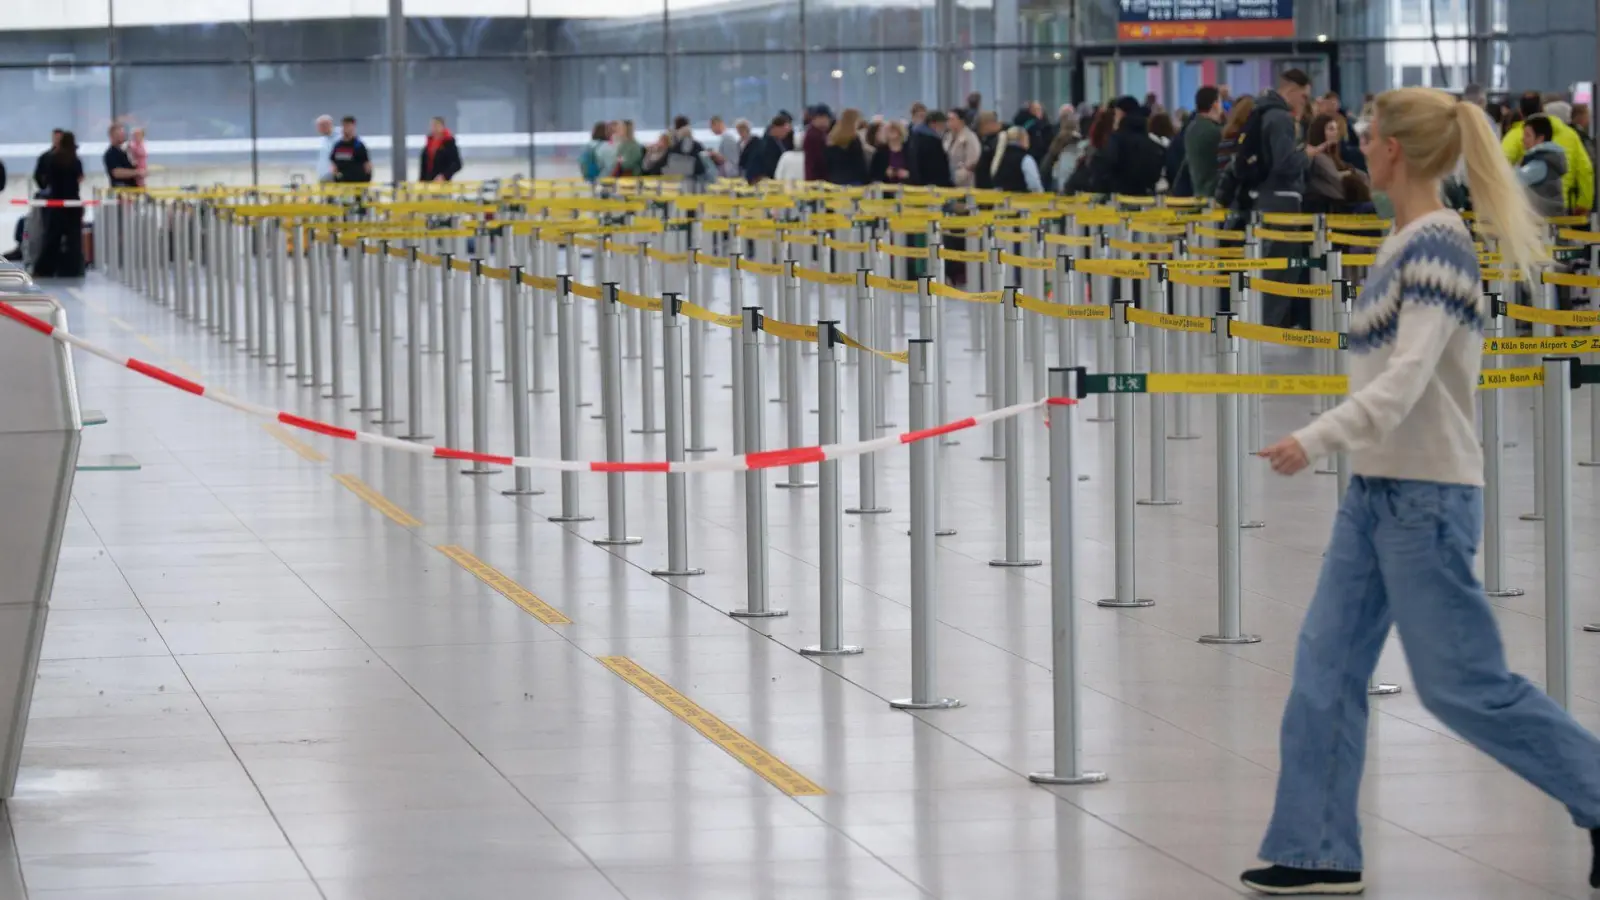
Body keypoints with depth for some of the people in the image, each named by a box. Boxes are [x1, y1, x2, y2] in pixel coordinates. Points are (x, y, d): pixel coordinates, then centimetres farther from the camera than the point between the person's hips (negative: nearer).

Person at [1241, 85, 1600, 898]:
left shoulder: (1435, 245, -18)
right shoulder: (1410, 242, 10)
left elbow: (1407, 378, -26)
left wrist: (1316, 439, -32)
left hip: (1425, 495, -10)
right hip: (1377, 491, 10)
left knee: (1464, 684, -2)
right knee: (1326, 667, 7)